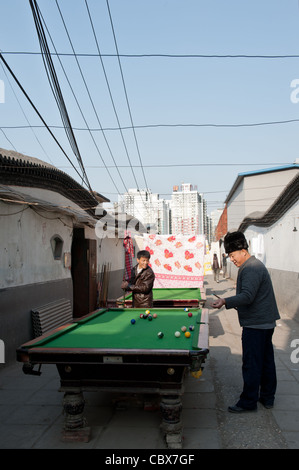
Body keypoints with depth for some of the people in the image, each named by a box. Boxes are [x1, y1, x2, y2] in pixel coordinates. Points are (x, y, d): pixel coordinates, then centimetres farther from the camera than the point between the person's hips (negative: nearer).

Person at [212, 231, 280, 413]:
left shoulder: (251, 269, -18)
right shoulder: (256, 265, 15)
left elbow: (247, 296, -28)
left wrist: (226, 302, -35)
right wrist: (234, 304, 18)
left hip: (256, 324, -11)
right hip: (266, 322, 11)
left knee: (251, 364, -2)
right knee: (266, 360, 16)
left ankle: (248, 401, 6)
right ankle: (268, 397, 26)